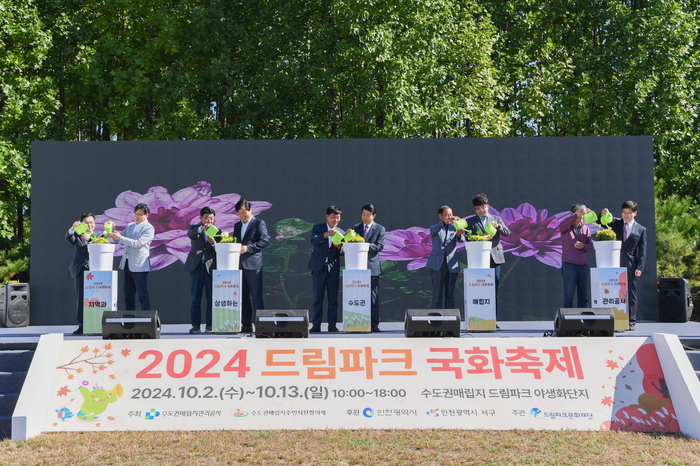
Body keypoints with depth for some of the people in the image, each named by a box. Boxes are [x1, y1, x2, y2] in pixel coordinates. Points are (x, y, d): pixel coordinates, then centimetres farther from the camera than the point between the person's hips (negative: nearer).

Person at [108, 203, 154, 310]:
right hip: (127, 265, 7)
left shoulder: (149, 228, -6)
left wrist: (120, 238, -21)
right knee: (128, 295, 9)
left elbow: (138, 243, -18)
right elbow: (120, 240, 19)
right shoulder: (130, 226, 15)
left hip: (139, 265, -7)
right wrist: (112, 234, -4)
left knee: (143, 295, -7)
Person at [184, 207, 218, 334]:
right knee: (195, 297, 1)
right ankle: (196, 325, 6)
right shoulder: (194, 228, 10)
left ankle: (210, 325, 6)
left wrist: (213, 243, -19)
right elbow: (190, 234, -15)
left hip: (211, 266, 0)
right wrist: (202, 228, -32)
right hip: (196, 266, 0)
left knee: (211, 298, 0)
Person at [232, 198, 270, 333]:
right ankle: (246, 325, 12)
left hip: (253, 264, -7)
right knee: (243, 297, 7)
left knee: (256, 296, -7)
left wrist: (248, 248, -16)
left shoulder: (259, 223, 0)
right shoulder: (237, 226, 21)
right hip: (239, 265, 7)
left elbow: (265, 241, -9)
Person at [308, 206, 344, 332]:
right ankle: (316, 325, 2)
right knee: (317, 297, -1)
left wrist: (339, 247, -16)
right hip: (319, 267, -2)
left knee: (333, 298, 2)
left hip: (333, 268, 2)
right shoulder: (317, 228, 6)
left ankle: (332, 324, 7)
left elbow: (342, 253, 6)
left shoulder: (340, 232, 12)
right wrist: (326, 234, -29)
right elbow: (313, 241, -14)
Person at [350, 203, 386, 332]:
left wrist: (365, 244, -20)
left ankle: (374, 325, 3)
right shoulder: (355, 227, 14)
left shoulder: (380, 229, 5)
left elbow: (379, 246, -6)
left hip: (372, 266, -2)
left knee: (373, 297, -1)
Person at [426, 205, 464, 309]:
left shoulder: (454, 227, 13)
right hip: (437, 264, -2)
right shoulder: (435, 227, 7)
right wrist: (445, 222, -37)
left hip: (451, 264, 2)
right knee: (437, 293, -4)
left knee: (450, 293, 5)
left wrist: (459, 235, -33)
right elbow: (433, 231, -18)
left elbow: (459, 239, -7)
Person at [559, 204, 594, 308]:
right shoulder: (566, 227, -2)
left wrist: (583, 246, -13)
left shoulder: (585, 228, 11)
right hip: (569, 265, -4)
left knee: (583, 296, 9)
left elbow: (590, 245, 11)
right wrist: (577, 214, -39)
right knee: (569, 296, -3)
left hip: (584, 265, 4)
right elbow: (562, 225, -26)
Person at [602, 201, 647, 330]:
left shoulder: (641, 230, 7)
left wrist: (639, 267, -7)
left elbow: (642, 251, 3)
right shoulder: (616, 223, 12)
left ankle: (631, 322, 6)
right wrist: (603, 214, -13)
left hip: (630, 266, -2)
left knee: (631, 294, 2)